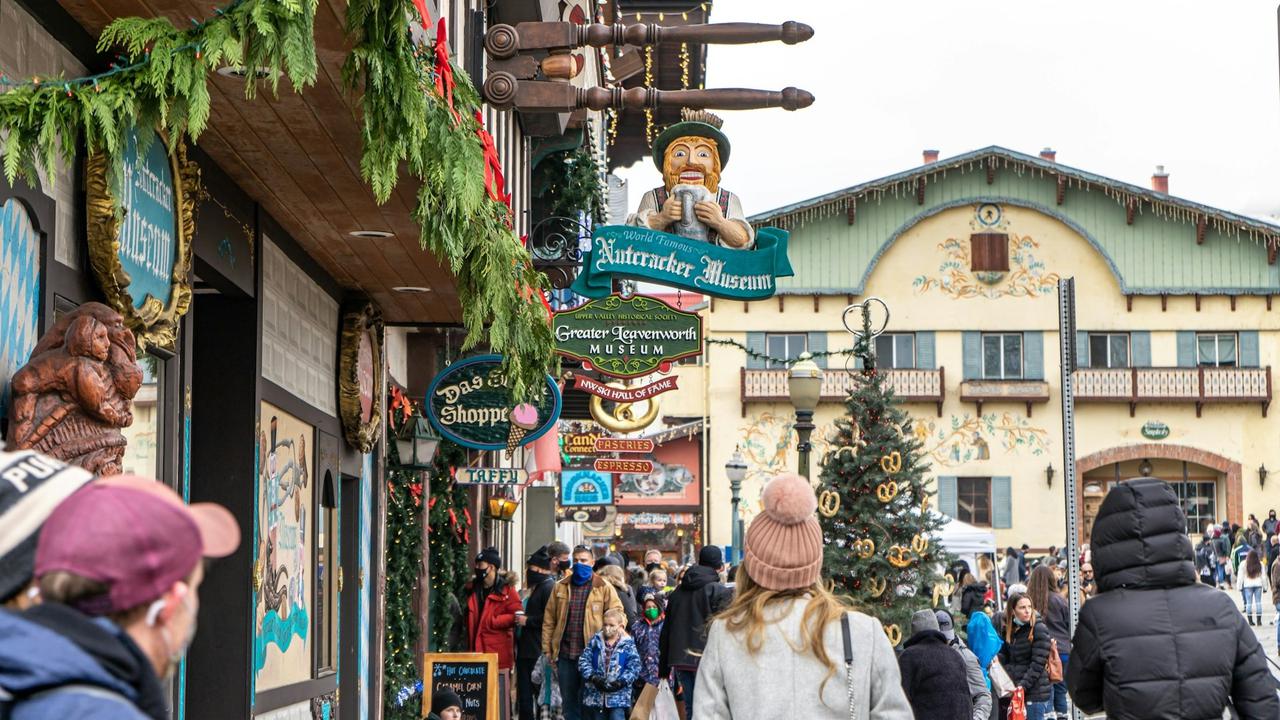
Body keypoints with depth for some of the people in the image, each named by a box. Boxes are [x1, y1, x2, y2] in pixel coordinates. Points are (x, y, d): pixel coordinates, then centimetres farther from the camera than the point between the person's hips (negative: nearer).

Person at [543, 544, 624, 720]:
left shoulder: (604, 587, 1)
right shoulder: (560, 587, 11)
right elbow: (549, 620, 10)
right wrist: (547, 648, 4)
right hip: (565, 654, 3)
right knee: (569, 702, 10)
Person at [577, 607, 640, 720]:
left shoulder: (627, 645, -3)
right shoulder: (595, 641, 4)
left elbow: (634, 667, -6)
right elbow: (584, 661, 0)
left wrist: (621, 682, -18)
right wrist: (592, 677, -15)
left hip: (618, 694, -3)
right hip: (596, 694, 3)